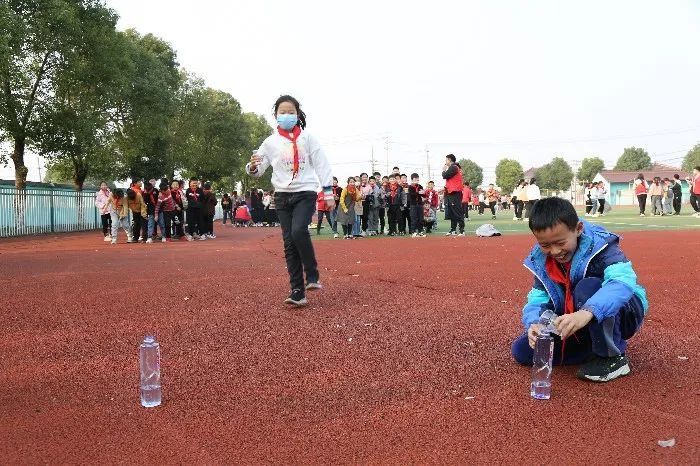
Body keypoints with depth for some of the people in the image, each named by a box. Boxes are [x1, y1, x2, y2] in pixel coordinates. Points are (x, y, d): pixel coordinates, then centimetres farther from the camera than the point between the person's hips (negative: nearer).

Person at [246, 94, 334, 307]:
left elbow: (321, 164, 3)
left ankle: (312, 275, -6)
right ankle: (297, 291, 3)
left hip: (305, 192, -2)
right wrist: (253, 167, -20)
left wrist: (328, 192, -2)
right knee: (289, 243, 0)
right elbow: (258, 170, 3)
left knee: (299, 231, -25)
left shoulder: (307, 138, 2)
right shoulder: (271, 142, 5)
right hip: (282, 195, 3)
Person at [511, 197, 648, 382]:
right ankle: (597, 349, -4)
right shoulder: (541, 261, -8)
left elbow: (623, 282, -43)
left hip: (621, 314, -5)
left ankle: (612, 357, -18)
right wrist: (534, 323, -35)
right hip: (580, 329, 6)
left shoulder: (599, 245, -25)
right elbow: (536, 301, -10)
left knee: (588, 287, -36)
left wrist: (587, 312, -60)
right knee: (521, 350, -9)